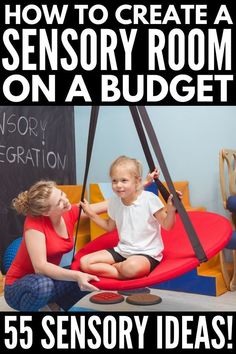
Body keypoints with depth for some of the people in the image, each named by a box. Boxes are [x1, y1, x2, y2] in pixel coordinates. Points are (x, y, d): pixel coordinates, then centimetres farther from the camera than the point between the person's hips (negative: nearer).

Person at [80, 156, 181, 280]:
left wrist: (171, 210, -29)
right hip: (122, 251, 6)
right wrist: (91, 213, 9)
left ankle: (116, 266, -4)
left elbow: (167, 226, -10)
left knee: (132, 267, -40)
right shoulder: (114, 202, 2)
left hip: (147, 253, -5)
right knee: (84, 262, -10)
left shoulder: (150, 199, -15)